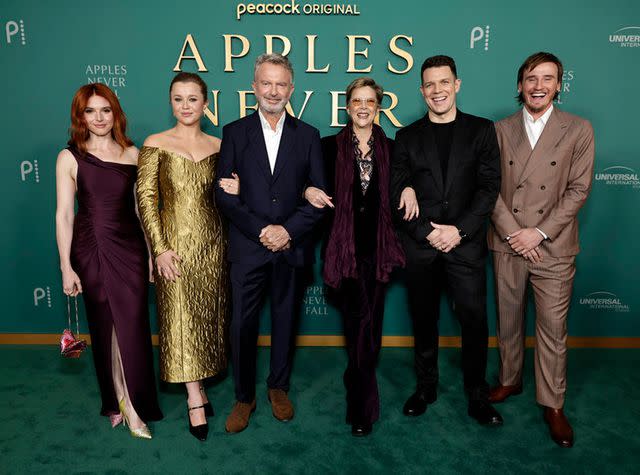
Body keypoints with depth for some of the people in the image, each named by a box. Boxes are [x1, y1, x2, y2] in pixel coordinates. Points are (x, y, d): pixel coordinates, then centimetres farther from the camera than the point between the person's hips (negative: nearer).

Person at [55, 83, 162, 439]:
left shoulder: (131, 153, 4)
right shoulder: (70, 157, -1)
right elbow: (64, 215, -3)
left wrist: (152, 251, 7)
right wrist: (66, 267, -6)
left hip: (130, 248, 1)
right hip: (91, 250, -1)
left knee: (133, 328, 0)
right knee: (104, 330, 11)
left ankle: (133, 404, 17)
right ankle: (119, 400, 30)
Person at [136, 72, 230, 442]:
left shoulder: (218, 146, 7)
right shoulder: (155, 144, -2)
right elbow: (146, 199, -6)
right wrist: (160, 248, -12)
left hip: (212, 242, 3)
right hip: (176, 241, -3)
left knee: (209, 314, 9)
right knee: (181, 318, 0)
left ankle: (198, 386, 28)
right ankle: (196, 398, 11)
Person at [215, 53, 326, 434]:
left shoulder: (308, 135, 6)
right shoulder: (235, 132, 4)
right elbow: (224, 193, -3)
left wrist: (288, 230, -12)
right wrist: (260, 230, -13)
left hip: (293, 247, 1)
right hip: (248, 248, -1)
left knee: (286, 320, 13)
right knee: (243, 324, 5)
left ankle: (279, 388, 34)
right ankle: (244, 397, 25)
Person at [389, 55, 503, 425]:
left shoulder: (482, 130, 6)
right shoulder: (407, 137, 9)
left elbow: (490, 187, -1)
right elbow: (398, 194, 2)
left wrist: (459, 230, -12)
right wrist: (427, 232, -9)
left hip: (466, 243, -1)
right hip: (420, 245, 1)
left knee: (475, 320, 1)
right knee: (424, 319, 11)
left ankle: (478, 396, 20)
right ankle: (426, 387, 29)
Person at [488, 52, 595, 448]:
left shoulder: (578, 130, 1)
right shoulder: (502, 130, 6)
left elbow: (578, 190, -4)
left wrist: (539, 232, -13)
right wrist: (512, 232, -10)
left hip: (553, 248, -2)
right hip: (508, 245, 2)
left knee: (553, 329, 5)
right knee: (508, 322, 15)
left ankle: (553, 404, 21)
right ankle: (510, 381, 34)